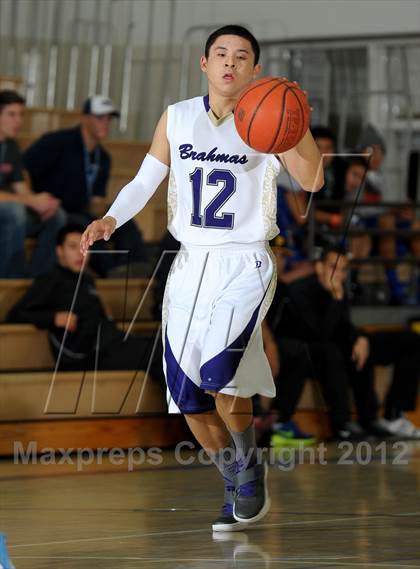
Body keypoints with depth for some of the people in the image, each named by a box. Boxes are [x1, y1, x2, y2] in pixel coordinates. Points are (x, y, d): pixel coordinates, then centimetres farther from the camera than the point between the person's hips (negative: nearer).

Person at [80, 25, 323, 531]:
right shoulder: (176, 118, 5)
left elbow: (311, 181, -17)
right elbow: (144, 182, 12)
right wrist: (111, 220, -5)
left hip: (244, 266, -4)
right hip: (190, 264, 4)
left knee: (219, 374, -25)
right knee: (189, 397, 4)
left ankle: (250, 464, 2)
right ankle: (237, 489, 26)